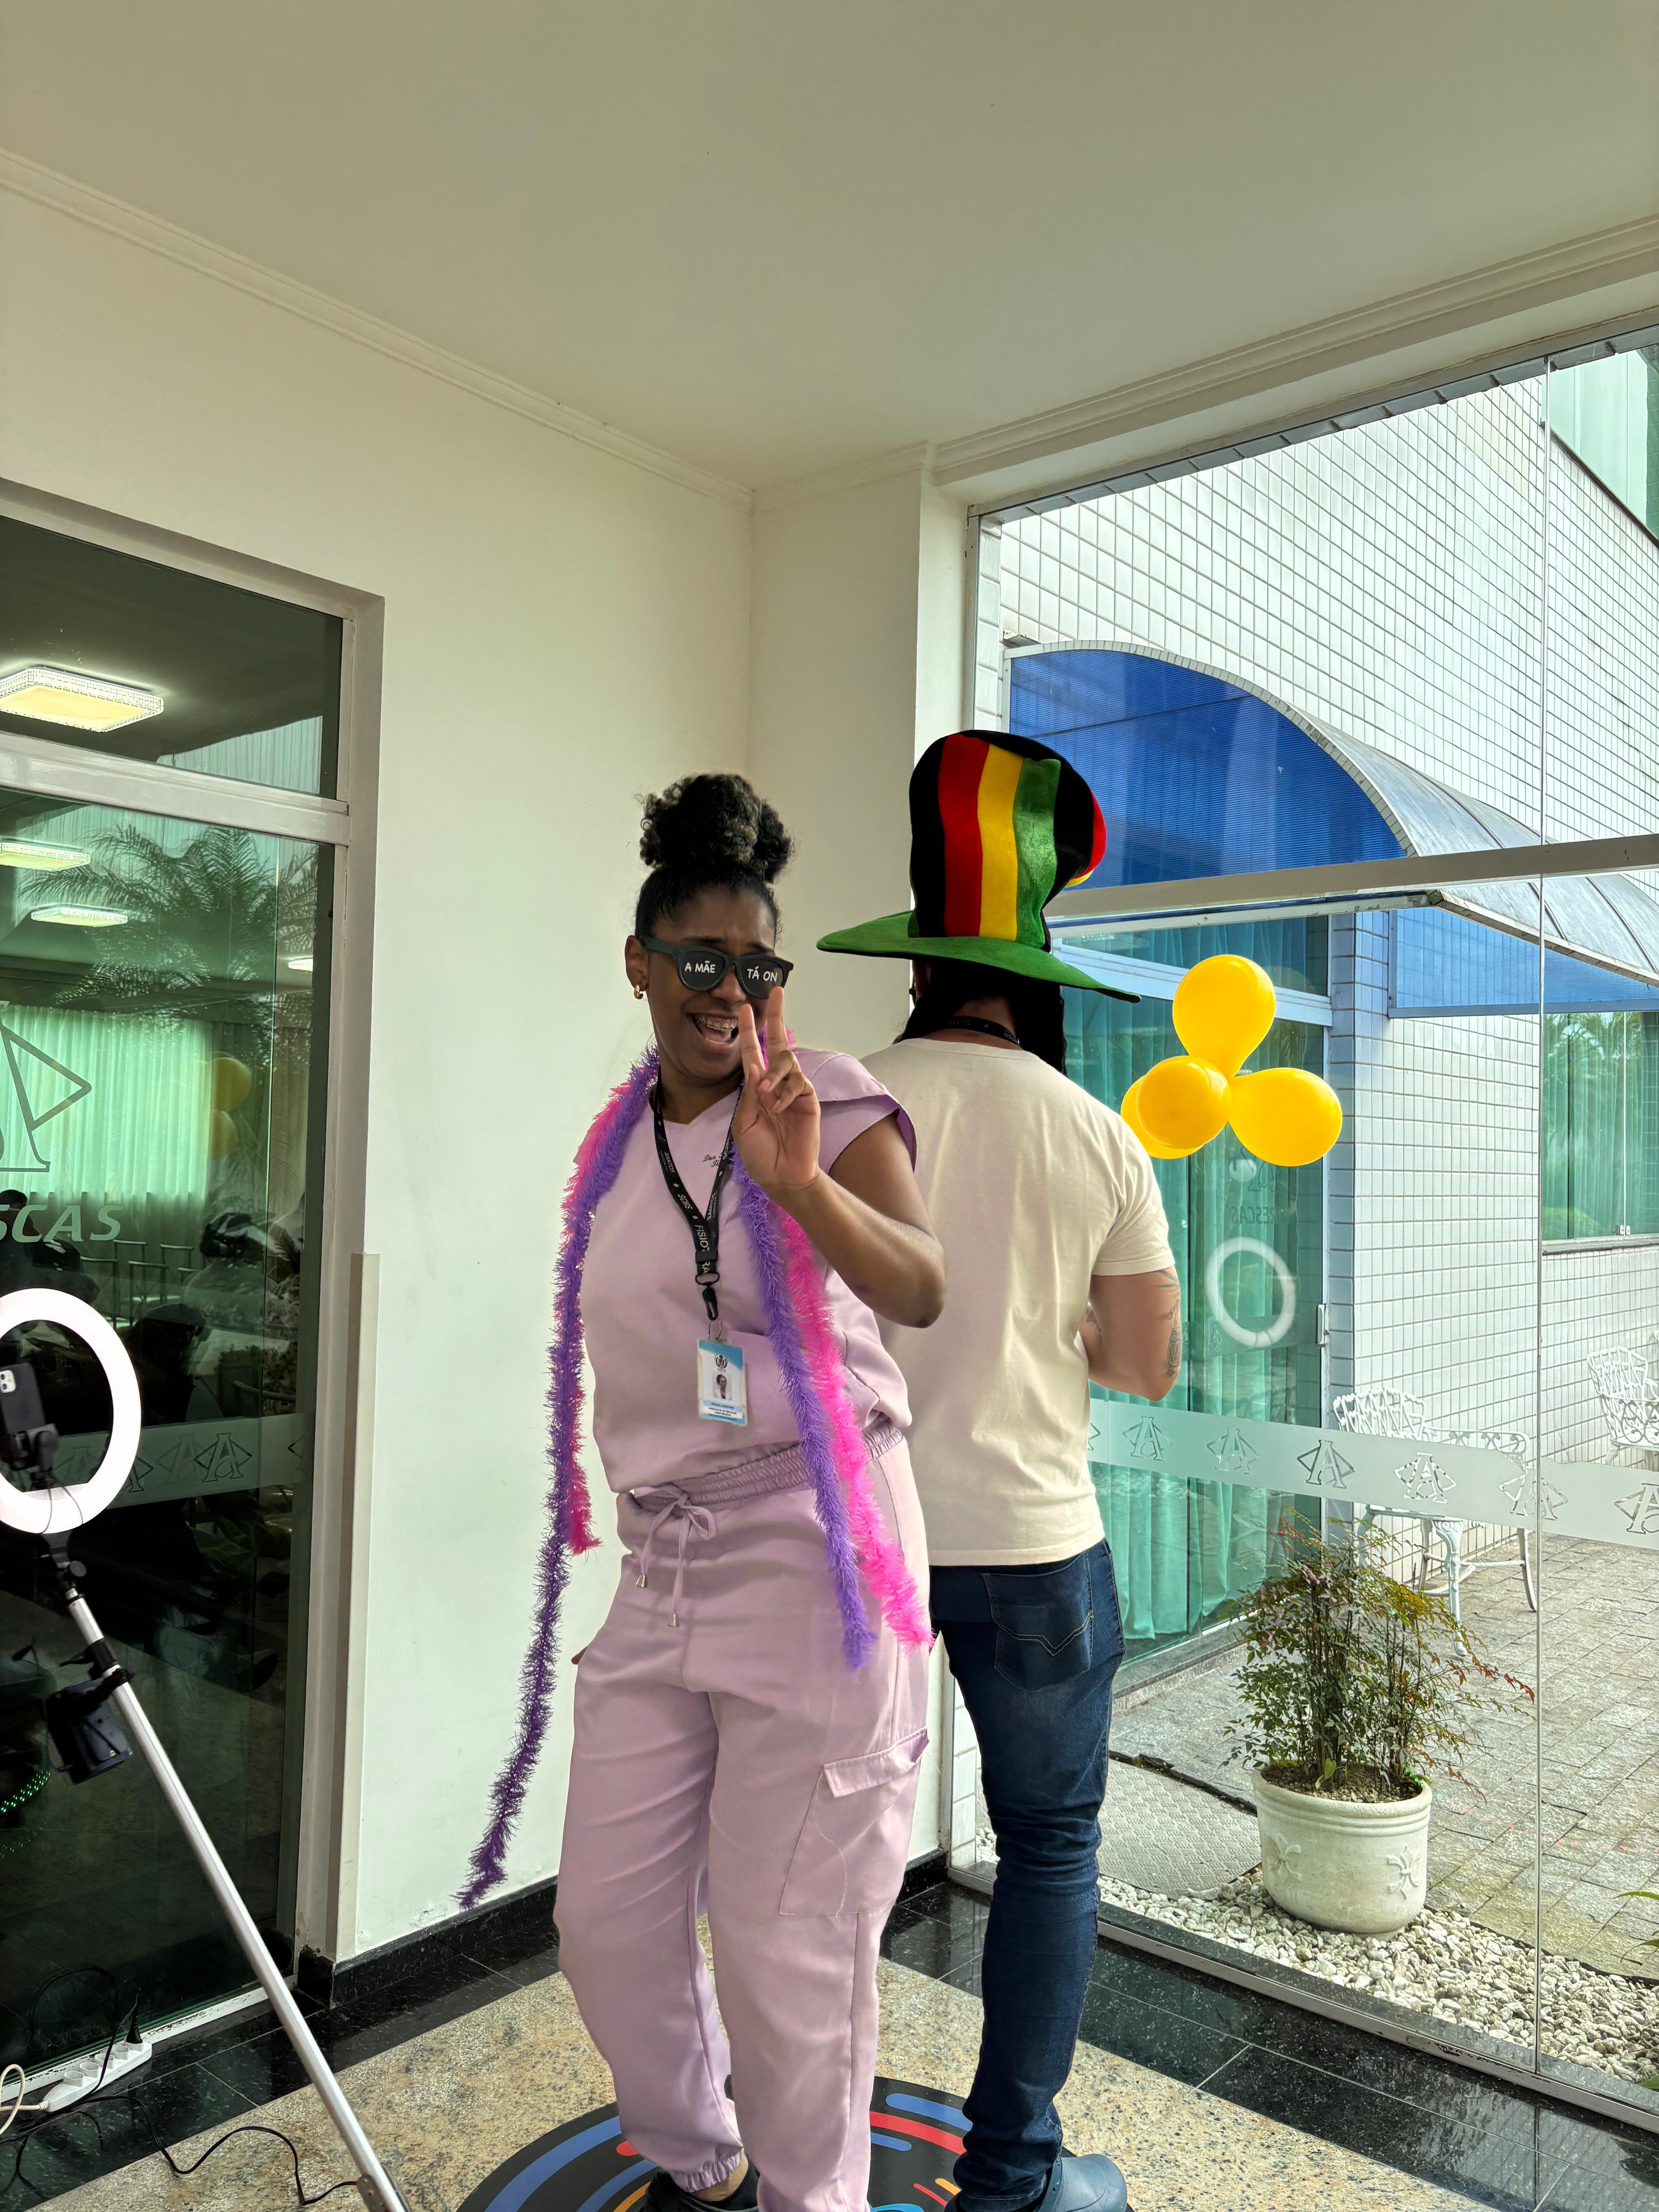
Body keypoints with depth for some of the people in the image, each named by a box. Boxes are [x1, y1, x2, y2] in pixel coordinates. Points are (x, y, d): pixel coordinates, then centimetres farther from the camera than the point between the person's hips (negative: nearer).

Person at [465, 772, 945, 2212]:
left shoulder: (836, 1105, -9)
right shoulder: (620, 1141, 10)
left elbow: (919, 1291, -27)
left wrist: (801, 1182, -44)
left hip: (808, 1557, -6)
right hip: (660, 1566, 6)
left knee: (790, 1950, 3)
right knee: (607, 1922, 14)